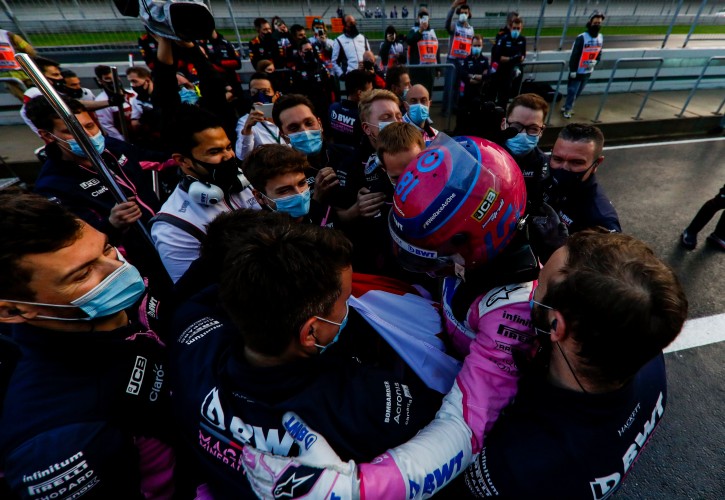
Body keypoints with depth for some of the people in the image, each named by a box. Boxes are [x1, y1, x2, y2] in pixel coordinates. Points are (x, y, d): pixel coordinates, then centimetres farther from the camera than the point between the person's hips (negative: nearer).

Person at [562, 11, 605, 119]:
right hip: (577, 71, -6)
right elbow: (574, 55, -14)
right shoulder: (582, 38, -17)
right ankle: (567, 109, 17)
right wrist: (572, 70, -15)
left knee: (578, 92, 14)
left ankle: (567, 106, 29)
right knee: (572, 91, 0)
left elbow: (599, 53, 14)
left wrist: (595, 61, -5)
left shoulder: (601, 37, 3)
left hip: (588, 71, 6)